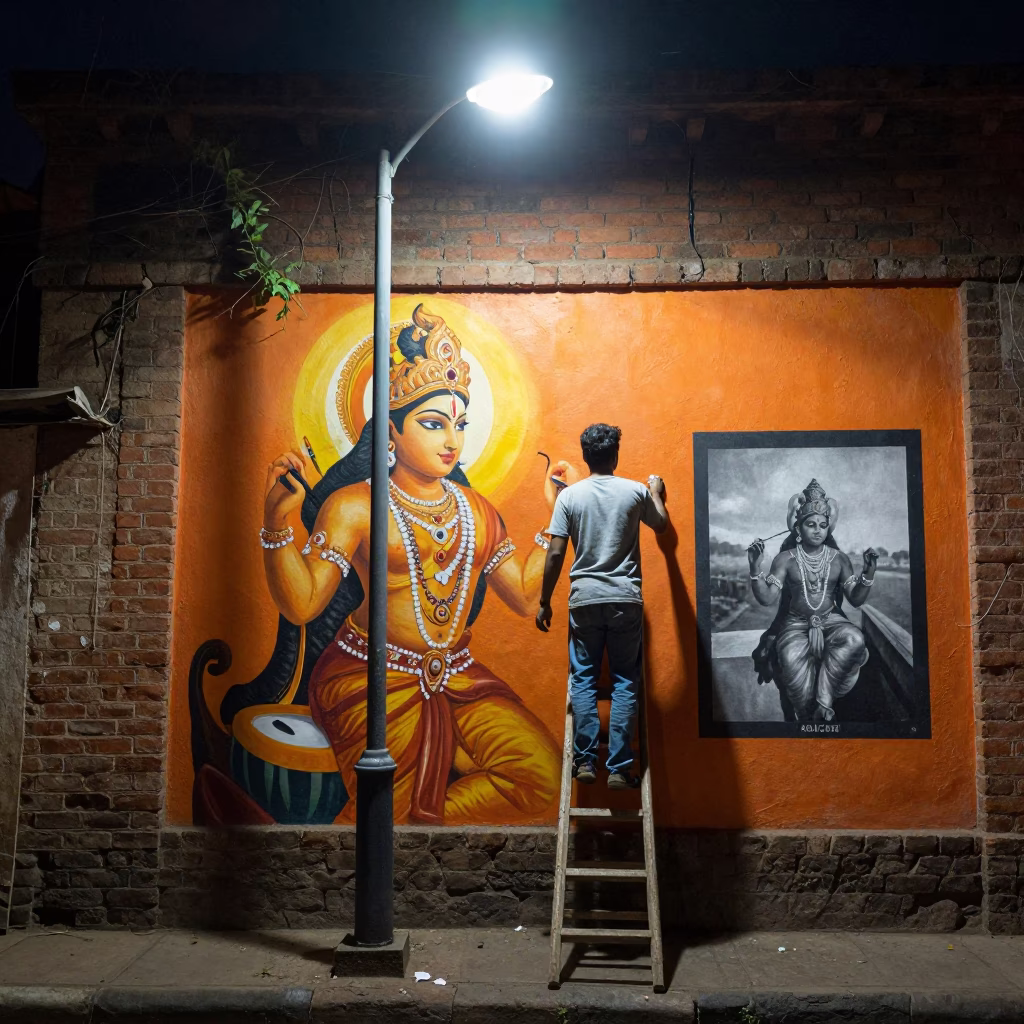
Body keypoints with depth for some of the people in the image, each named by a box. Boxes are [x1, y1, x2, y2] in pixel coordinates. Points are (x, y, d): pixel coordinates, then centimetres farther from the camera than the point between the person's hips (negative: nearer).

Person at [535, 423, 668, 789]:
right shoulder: (636, 491, 1)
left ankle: (585, 761, 7)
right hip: (626, 599, 0)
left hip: (585, 599, 0)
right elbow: (661, 524, 21)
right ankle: (619, 768, 2)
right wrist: (656, 493, 40)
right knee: (624, 683, 4)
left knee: (583, 679, 10)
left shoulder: (569, 495, -1)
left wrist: (544, 602, 4)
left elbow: (555, 554, -4)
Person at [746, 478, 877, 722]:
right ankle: (808, 716, -16)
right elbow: (766, 598, -5)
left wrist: (869, 571, -10)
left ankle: (823, 701, -27)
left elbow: (856, 599, 5)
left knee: (854, 639, -33)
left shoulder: (839, 559, 7)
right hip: (796, 623, -2)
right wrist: (755, 566, -19)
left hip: (831, 620, 2)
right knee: (791, 657, -36)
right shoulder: (785, 559, 1)